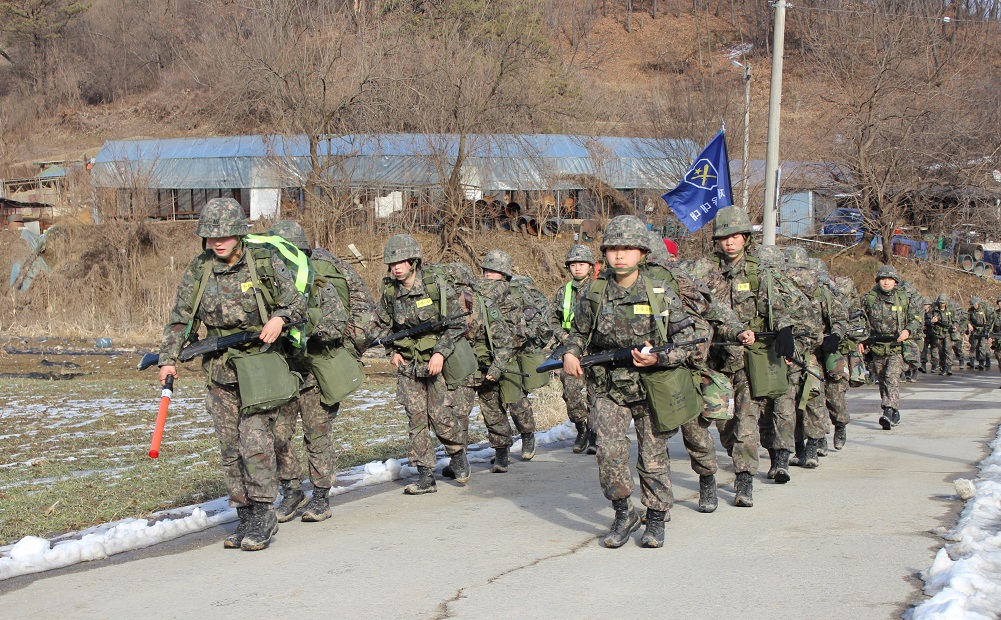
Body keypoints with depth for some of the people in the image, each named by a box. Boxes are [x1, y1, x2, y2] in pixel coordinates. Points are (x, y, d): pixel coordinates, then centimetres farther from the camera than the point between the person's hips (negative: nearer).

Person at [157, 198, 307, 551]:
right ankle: (246, 518, 14)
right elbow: (181, 320, 9)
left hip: (261, 365, -4)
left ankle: (262, 517, -6)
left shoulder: (267, 264, -3)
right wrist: (168, 359, -1)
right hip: (220, 371, 4)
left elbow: (297, 305, 3)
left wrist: (279, 317, -17)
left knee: (255, 440, -14)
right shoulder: (198, 272, 5)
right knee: (230, 448, 5)